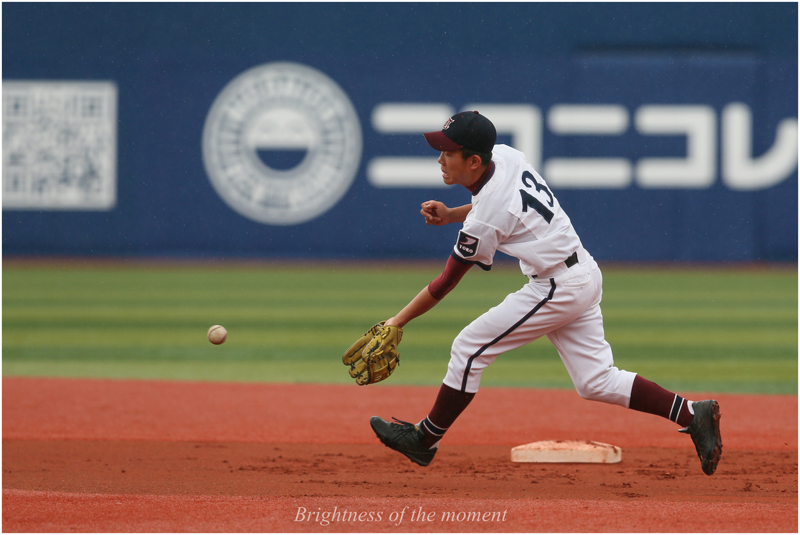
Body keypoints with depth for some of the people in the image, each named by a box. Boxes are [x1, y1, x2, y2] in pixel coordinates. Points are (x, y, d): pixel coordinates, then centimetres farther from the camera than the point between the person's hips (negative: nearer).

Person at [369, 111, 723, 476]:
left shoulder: (484, 219, -22)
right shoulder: (505, 156, 0)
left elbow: (447, 282, -12)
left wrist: (398, 322, -3)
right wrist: (451, 215, 9)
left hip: (558, 288, -9)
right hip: (587, 275, 9)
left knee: (469, 349, 0)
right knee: (596, 383, 10)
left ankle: (425, 440, 11)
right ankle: (692, 415, 1)